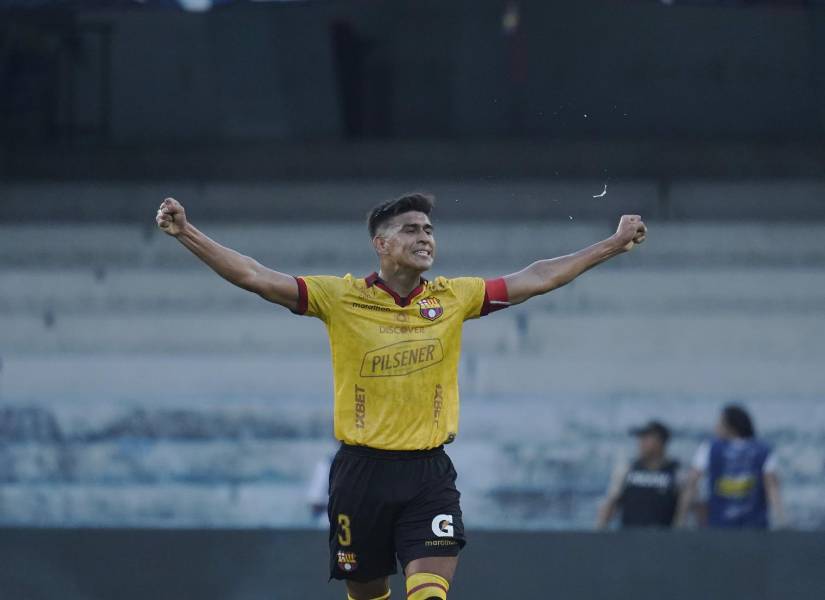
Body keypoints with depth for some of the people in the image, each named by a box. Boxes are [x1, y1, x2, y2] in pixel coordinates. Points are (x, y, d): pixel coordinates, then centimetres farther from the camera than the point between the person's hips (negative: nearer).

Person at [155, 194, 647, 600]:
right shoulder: (341, 298, -2)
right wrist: (186, 233, -15)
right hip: (362, 470, -1)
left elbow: (536, 279, 12)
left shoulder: (454, 297, 6)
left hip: (430, 473, 1)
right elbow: (255, 277, -6)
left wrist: (614, 245, 12)